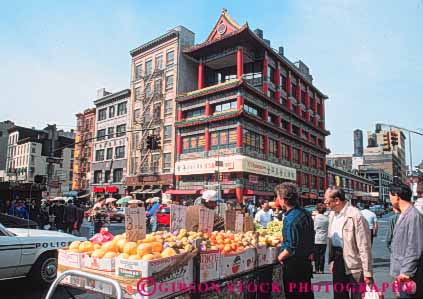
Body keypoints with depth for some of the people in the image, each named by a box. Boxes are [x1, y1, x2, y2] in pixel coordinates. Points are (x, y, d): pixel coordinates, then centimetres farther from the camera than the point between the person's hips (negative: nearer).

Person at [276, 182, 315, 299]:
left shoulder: (290, 219, -26)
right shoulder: (306, 213, 2)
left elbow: (291, 248, -26)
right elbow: (311, 237, 13)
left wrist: (280, 257, -10)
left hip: (294, 265, -8)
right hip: (307, 262, 8)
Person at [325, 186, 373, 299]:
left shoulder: (355, 216, -19)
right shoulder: (332, 214, 5)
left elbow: (364, 246, -19)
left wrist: (367, 273, -18)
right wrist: (331, 260, 6)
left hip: (355, 266, -7)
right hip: (338, 263, 7)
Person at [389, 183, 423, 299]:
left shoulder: (414, 216, -18)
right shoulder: (403, 215, 10)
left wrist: (406, 271, -18)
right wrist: (401, 270, 18)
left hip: (409, 274, -9)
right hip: (402, 271, 9)